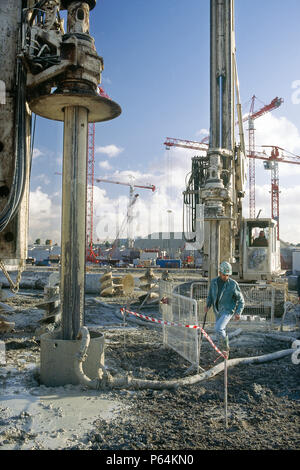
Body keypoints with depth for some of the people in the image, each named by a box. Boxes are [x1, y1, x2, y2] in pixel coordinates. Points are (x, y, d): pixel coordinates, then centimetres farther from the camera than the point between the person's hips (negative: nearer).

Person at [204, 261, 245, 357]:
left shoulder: (233, 284, -14)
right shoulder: (214, 282, -2)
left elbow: (241, 300, -6)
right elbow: (210, 295, 13)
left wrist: (238, 312, -16)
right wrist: (207, 305, -2)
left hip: (228, 310, -5)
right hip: (217, 311, 5)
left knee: (218, 328, -22)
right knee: (221, 331, 15)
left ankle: (225, 348, 0)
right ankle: (224, 353, 32)